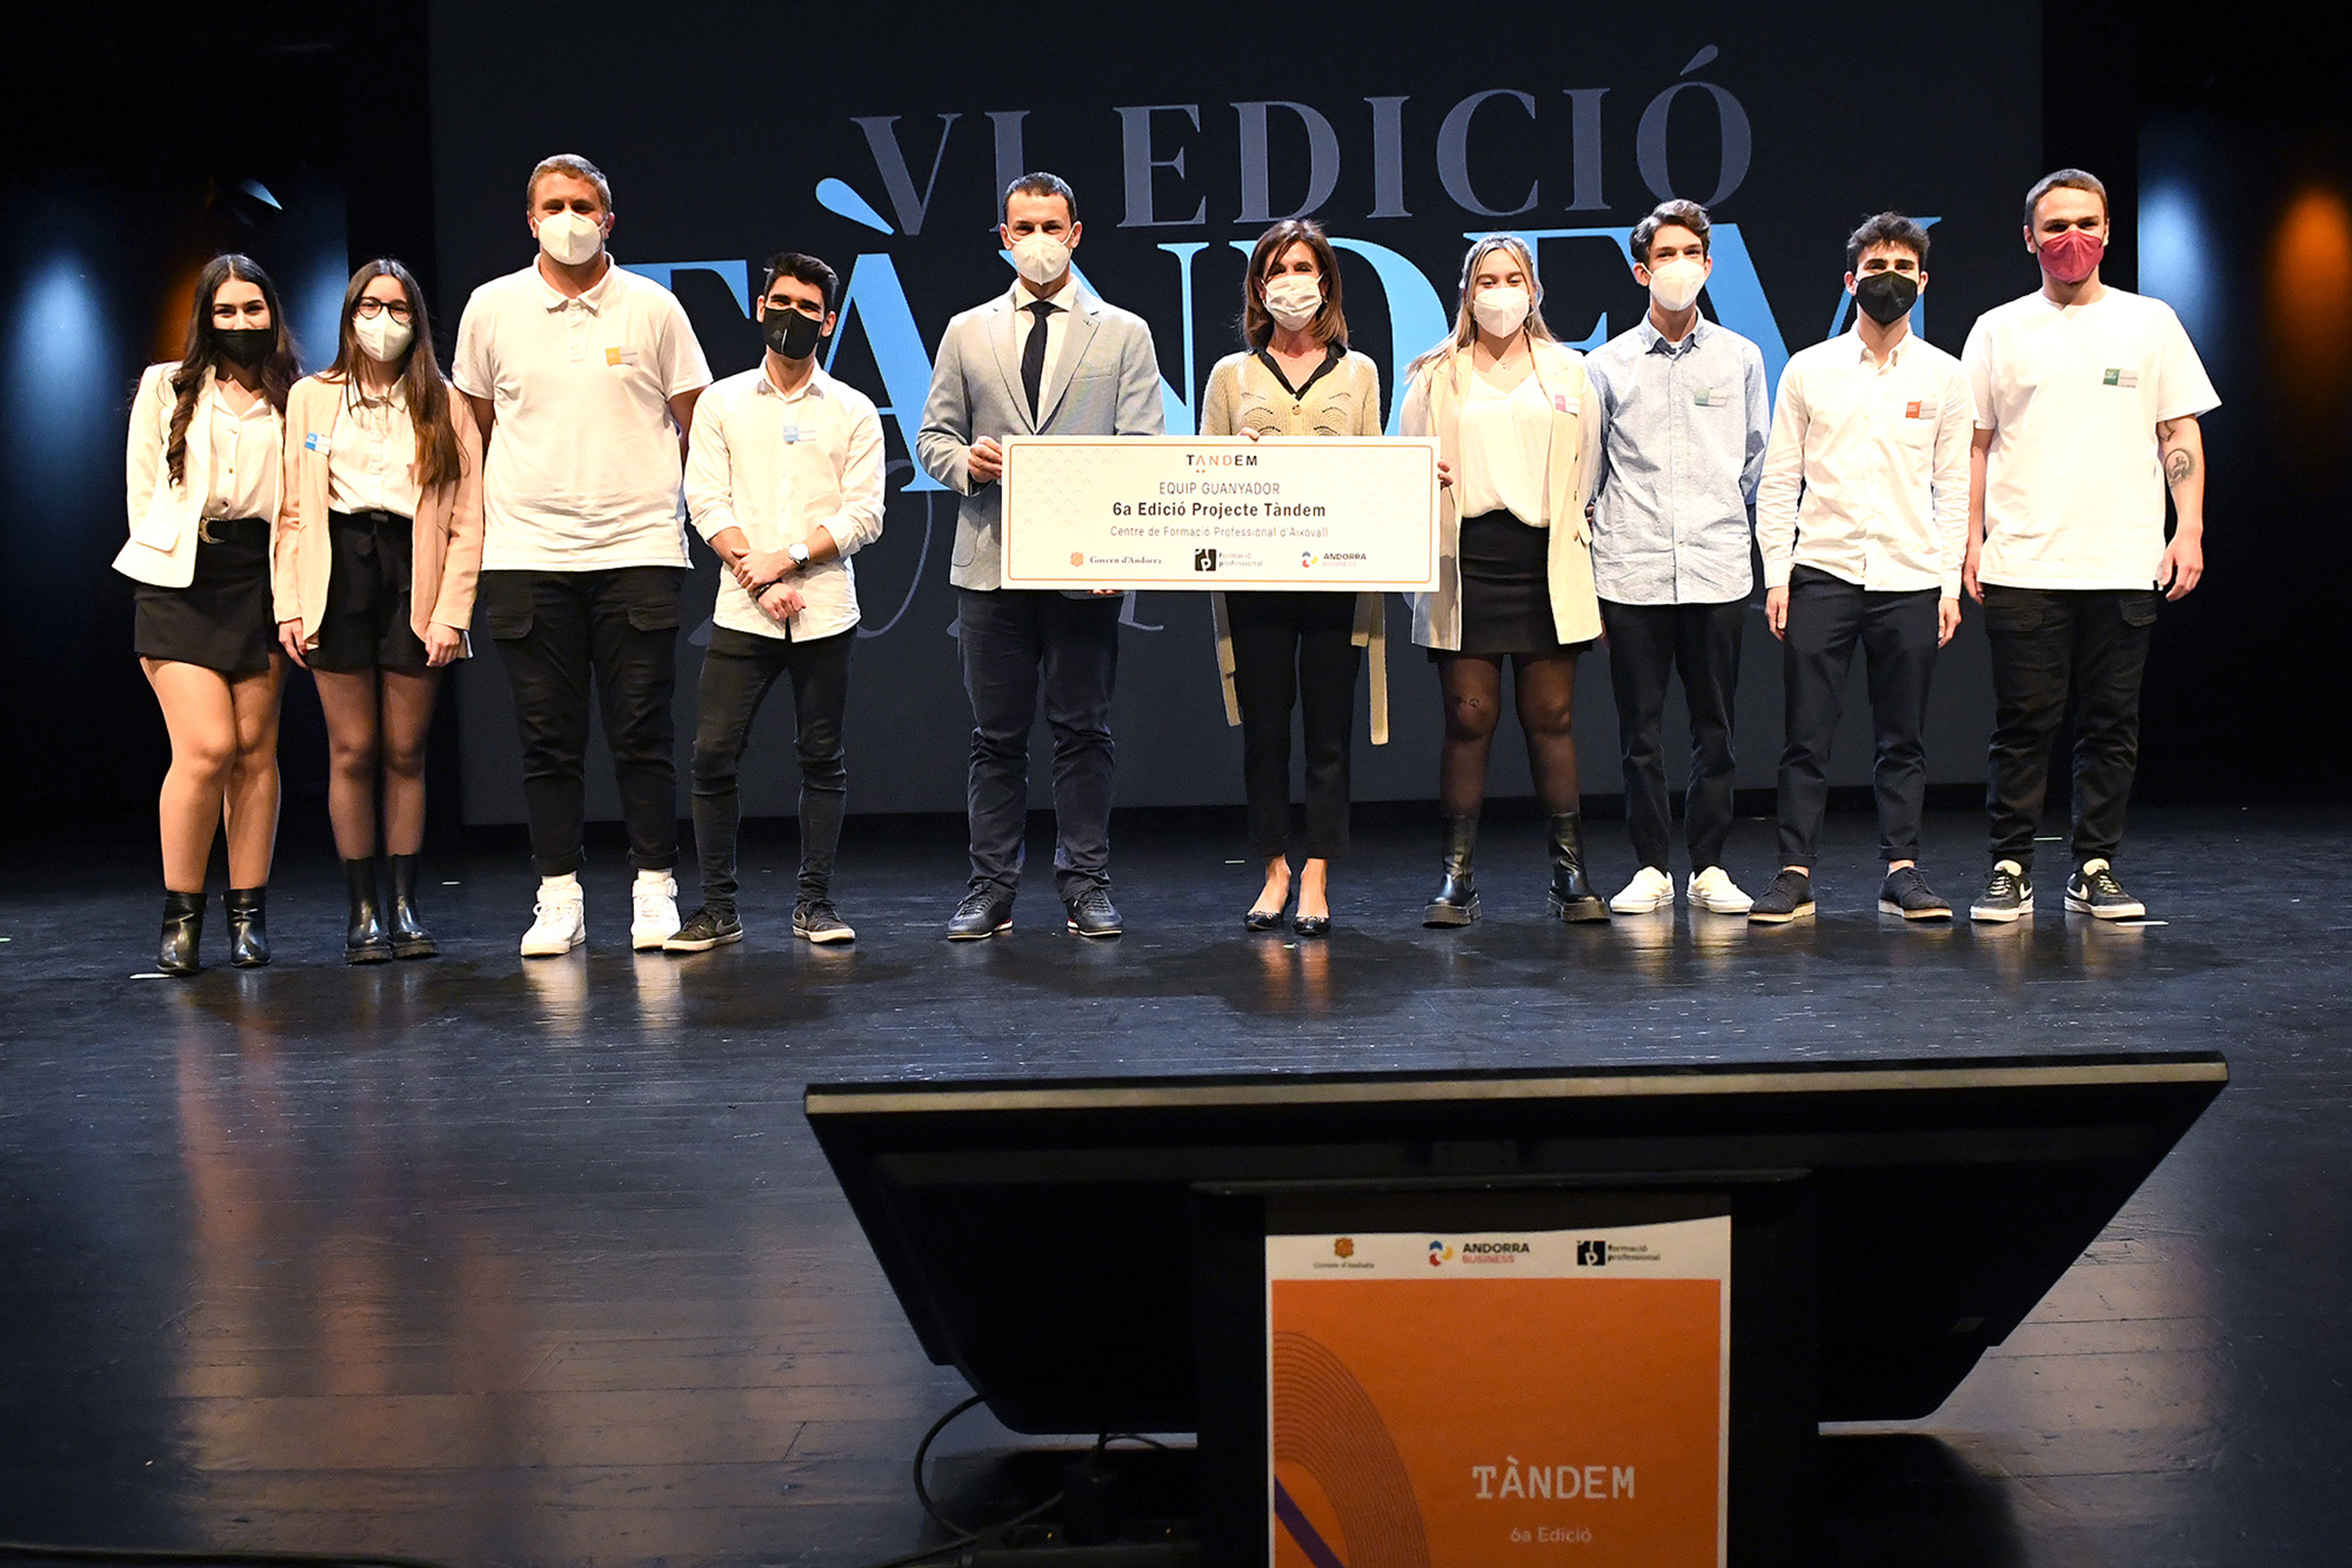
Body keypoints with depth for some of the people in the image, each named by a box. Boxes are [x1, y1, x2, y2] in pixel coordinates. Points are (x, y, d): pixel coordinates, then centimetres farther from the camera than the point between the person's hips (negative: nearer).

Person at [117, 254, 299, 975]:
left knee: (255, 751, -1)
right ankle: (180, 914, 0)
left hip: (261, 581, 1)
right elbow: (143, 490, 10)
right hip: (179, 581, -1)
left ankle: (249, 914, 8)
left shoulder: (296, 400, 11)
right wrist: (160, 571, 3)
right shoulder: (165, 388, 11)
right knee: (207, 748, -13)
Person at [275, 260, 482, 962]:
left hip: (414, 579, 0)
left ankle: (405, 907, 9)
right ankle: (362, 911, 3)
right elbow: (292, 509, 7)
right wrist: (289, 604, -2)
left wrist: (452, 612, -6)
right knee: (353, 751, -2)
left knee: (405, 752, 2)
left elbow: (467, 522, 4)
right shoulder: (311, 396, 11)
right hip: (338, 577, 0)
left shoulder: (445, 407, 8)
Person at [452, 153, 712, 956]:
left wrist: (693, 505, 4)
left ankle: (654, 891, 10)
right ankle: (558, 899, 11)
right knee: (547, 738, 4)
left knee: (643, 733, 1)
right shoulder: (492, 307, 7)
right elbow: (475, 426, 16)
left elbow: (696, 423, 10)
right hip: (526, 552, 1)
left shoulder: (653, 308, 3)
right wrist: (478, 523, 14)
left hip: (638, 549, -1)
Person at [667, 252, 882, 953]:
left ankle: (815, 901, 14)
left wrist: (786, 559, -11)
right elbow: (706, 502, 2)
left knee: (822, 758, 4)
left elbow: (864, 514, 0)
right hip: (742, 611, 0)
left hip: (826, 612, 0)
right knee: (713, 755, -5)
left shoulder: (853, 411, 8)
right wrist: (755, 574, -11)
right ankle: (718, 907, 4)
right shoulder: (720, 403, 10)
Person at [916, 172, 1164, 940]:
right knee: (996, 735, 5)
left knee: (1083, 732, 2)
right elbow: (933, 434, 15)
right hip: (991, 561, 2)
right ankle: (992, 889, 12)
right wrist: (964, 461, -9)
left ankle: (1086, 886, 11)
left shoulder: (1124, 333, 8)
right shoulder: (968, 332, 14)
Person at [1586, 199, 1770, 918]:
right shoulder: (1608, 365, 7)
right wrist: (1583, 576, 5)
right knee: (1640, 729, 2)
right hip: (1631, 574, -1)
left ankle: (1709, 866, 12)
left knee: (1714, 727, 4)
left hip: (1717, 571, 1)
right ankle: (1650, 868, 10)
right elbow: (1583, 476, 10)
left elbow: (1755, 463, 17)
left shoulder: (1741, 358, 9)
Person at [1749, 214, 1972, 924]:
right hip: (1822, 572, -1)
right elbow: (1778, 480, 6)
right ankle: (1795, 872, 4)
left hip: (1911, 578, 1)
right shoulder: (1808, 369, 6)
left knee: (1903, 737, 5)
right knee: (1807, 733, -2)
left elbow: (1955, 487, 8)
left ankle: (1902, 869, 12)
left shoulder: (1945, 376, 8)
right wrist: (1776, 575, -2)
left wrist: (1951, 583, 1)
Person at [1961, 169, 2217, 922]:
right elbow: (1976, 444, 9)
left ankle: (2095, 872, 11)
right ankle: (2011, 870, 6)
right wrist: (1972, 537, 0)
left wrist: (2188, 530, -1)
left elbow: (2180, 436, 9)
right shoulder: (1999, 330, 9)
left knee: (2111, 726, 3)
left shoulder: (2150, 322, 10)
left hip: (2125, 567, 1)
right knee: (2022, 725, -1)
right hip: (2022, 567, -1)